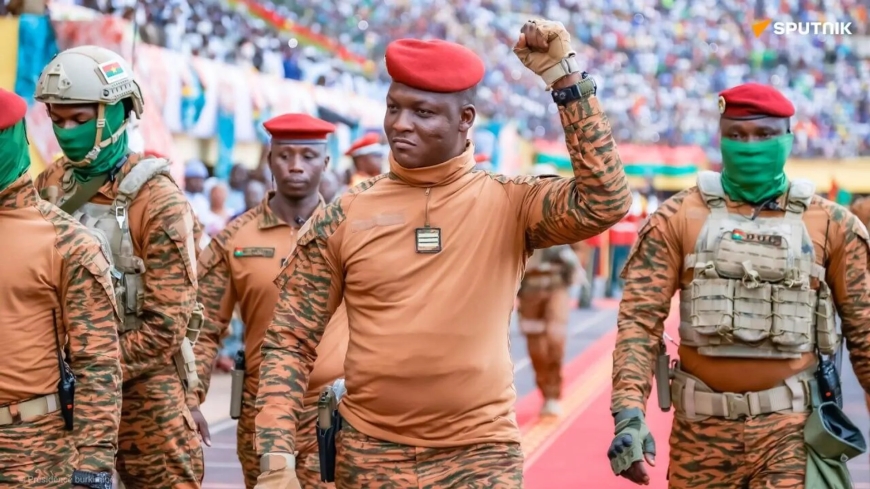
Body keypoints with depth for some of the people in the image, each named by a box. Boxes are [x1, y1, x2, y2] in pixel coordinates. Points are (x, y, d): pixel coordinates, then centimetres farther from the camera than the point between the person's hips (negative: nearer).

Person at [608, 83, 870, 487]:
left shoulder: (831, 225, 3)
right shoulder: (678, 218, 1)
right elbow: (640, 318, -4)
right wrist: (629, 412, -16)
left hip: (791, 426, -1)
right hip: (703, 426, 1)